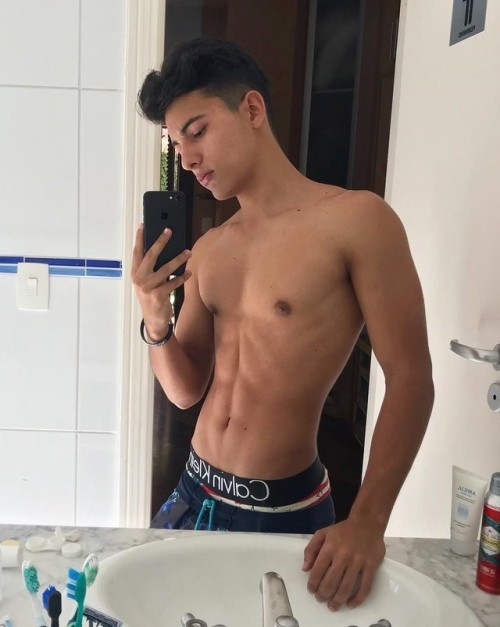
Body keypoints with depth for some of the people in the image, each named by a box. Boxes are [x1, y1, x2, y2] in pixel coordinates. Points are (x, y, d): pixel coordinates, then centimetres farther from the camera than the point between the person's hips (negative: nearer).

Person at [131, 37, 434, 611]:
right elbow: (185, 391, 6)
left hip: (284, 512, -5)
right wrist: (155, 321, -12)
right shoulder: (207, 250, 3)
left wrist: (366, 523, -21)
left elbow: (410, 381, -15)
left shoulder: (356, 219, -14)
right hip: (194, 494, 6)